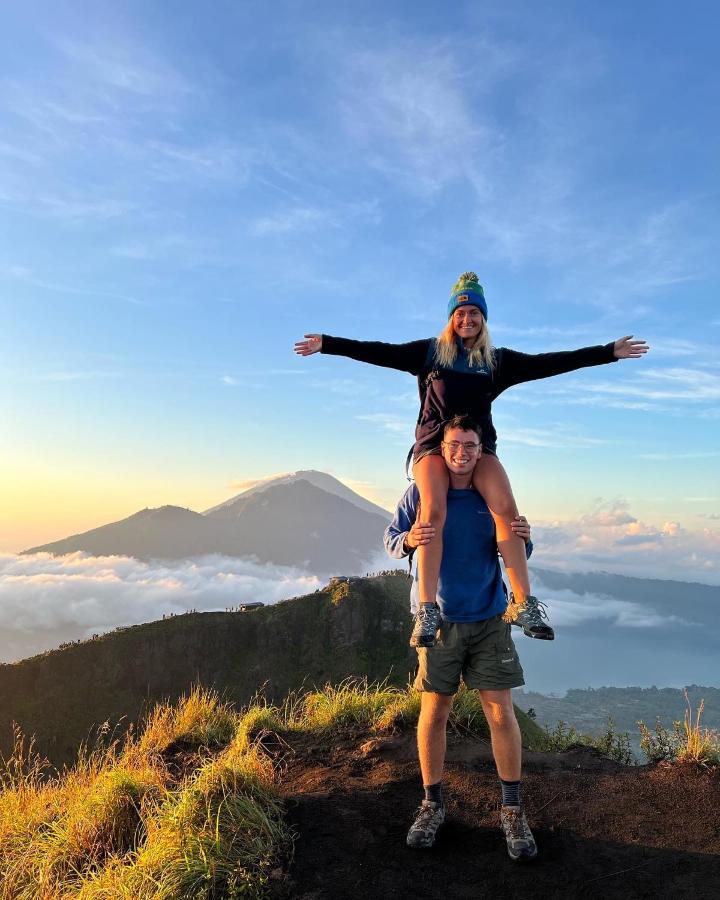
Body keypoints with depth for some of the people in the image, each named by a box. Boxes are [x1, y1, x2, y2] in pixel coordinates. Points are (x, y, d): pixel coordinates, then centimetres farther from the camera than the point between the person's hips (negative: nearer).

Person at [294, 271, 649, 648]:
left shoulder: (498, 360, 14)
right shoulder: (429, 351, 10)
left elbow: (548, 363, 9)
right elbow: (379, 352, 3)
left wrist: (609, 352, 6)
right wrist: (328, 344, -6)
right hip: (433, 444, -1)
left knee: (506, 508, -24)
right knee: (434, 512, -27)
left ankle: (523, 602, -20)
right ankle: (427, 610, -28)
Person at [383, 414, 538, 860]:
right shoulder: (421, 492, -5)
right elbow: (391, 537, 0)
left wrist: (523, 539, -19)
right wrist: (408, 539, -23)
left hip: (489, 619, 1)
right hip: (438, 619, -1)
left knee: (502, 712, 2)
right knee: (433, 713, 7)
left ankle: (513, 811, 20)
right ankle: (432, 805, 26)